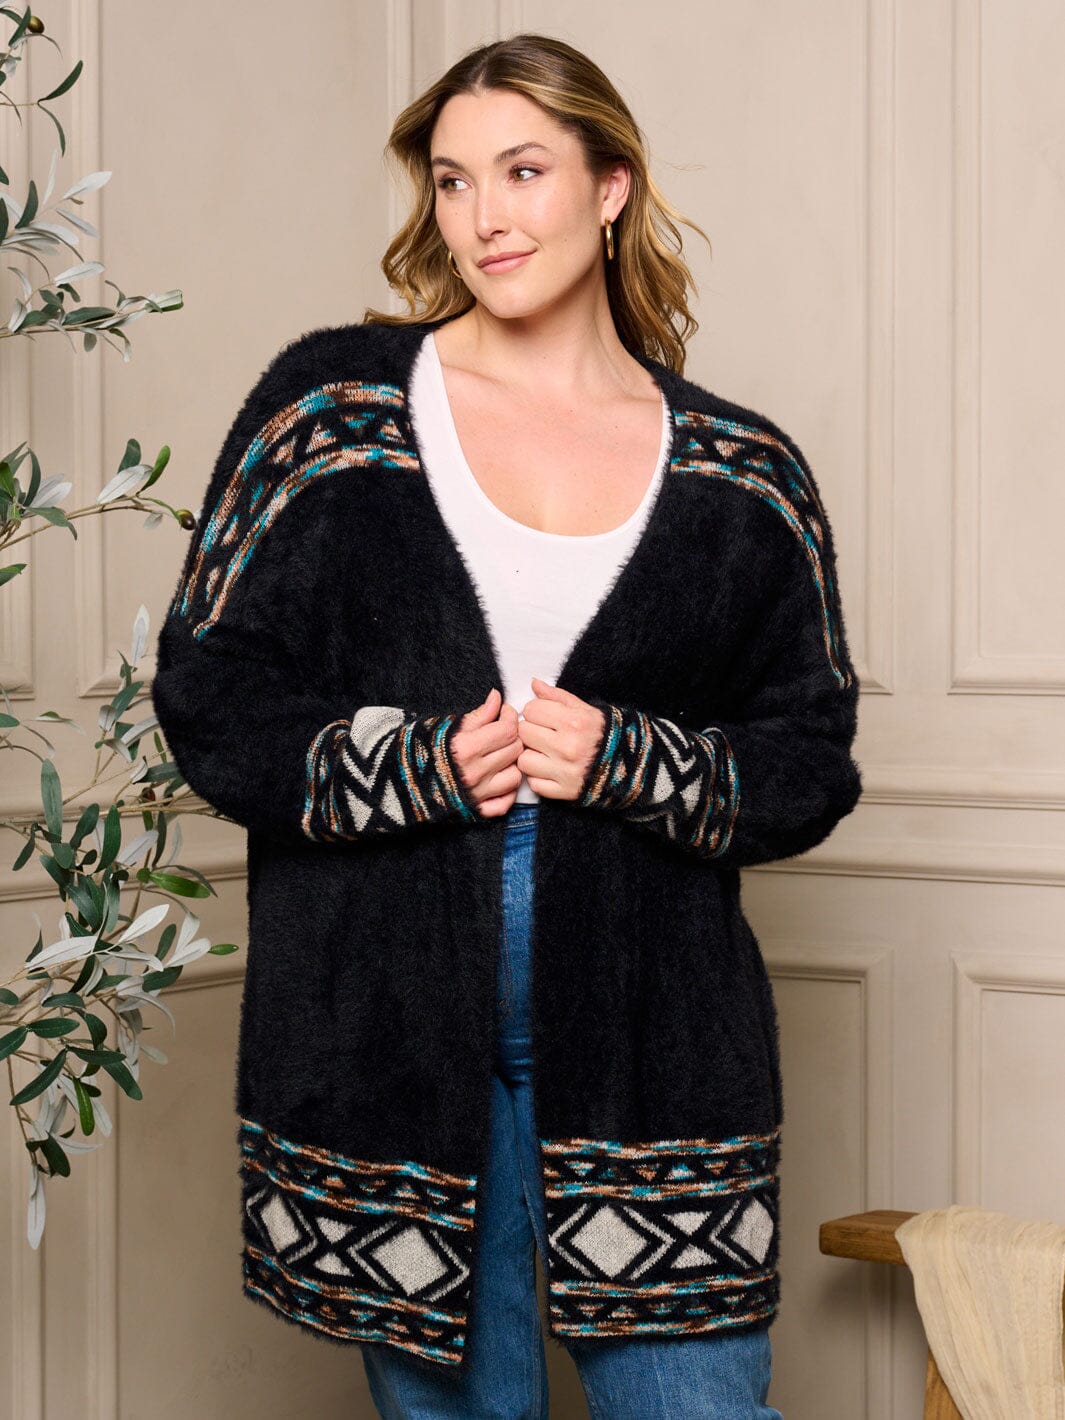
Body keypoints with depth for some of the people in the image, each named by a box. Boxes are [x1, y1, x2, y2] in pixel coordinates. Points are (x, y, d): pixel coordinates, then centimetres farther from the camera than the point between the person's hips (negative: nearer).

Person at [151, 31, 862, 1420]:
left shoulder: (746, 475, 4)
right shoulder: (331, 404, 2)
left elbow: (811, 762, 6)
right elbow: (207, 694, 1)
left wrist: (629, 762, -13)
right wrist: (416, 765, -14)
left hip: (651, 1030, 1)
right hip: (384, 1027, 0)